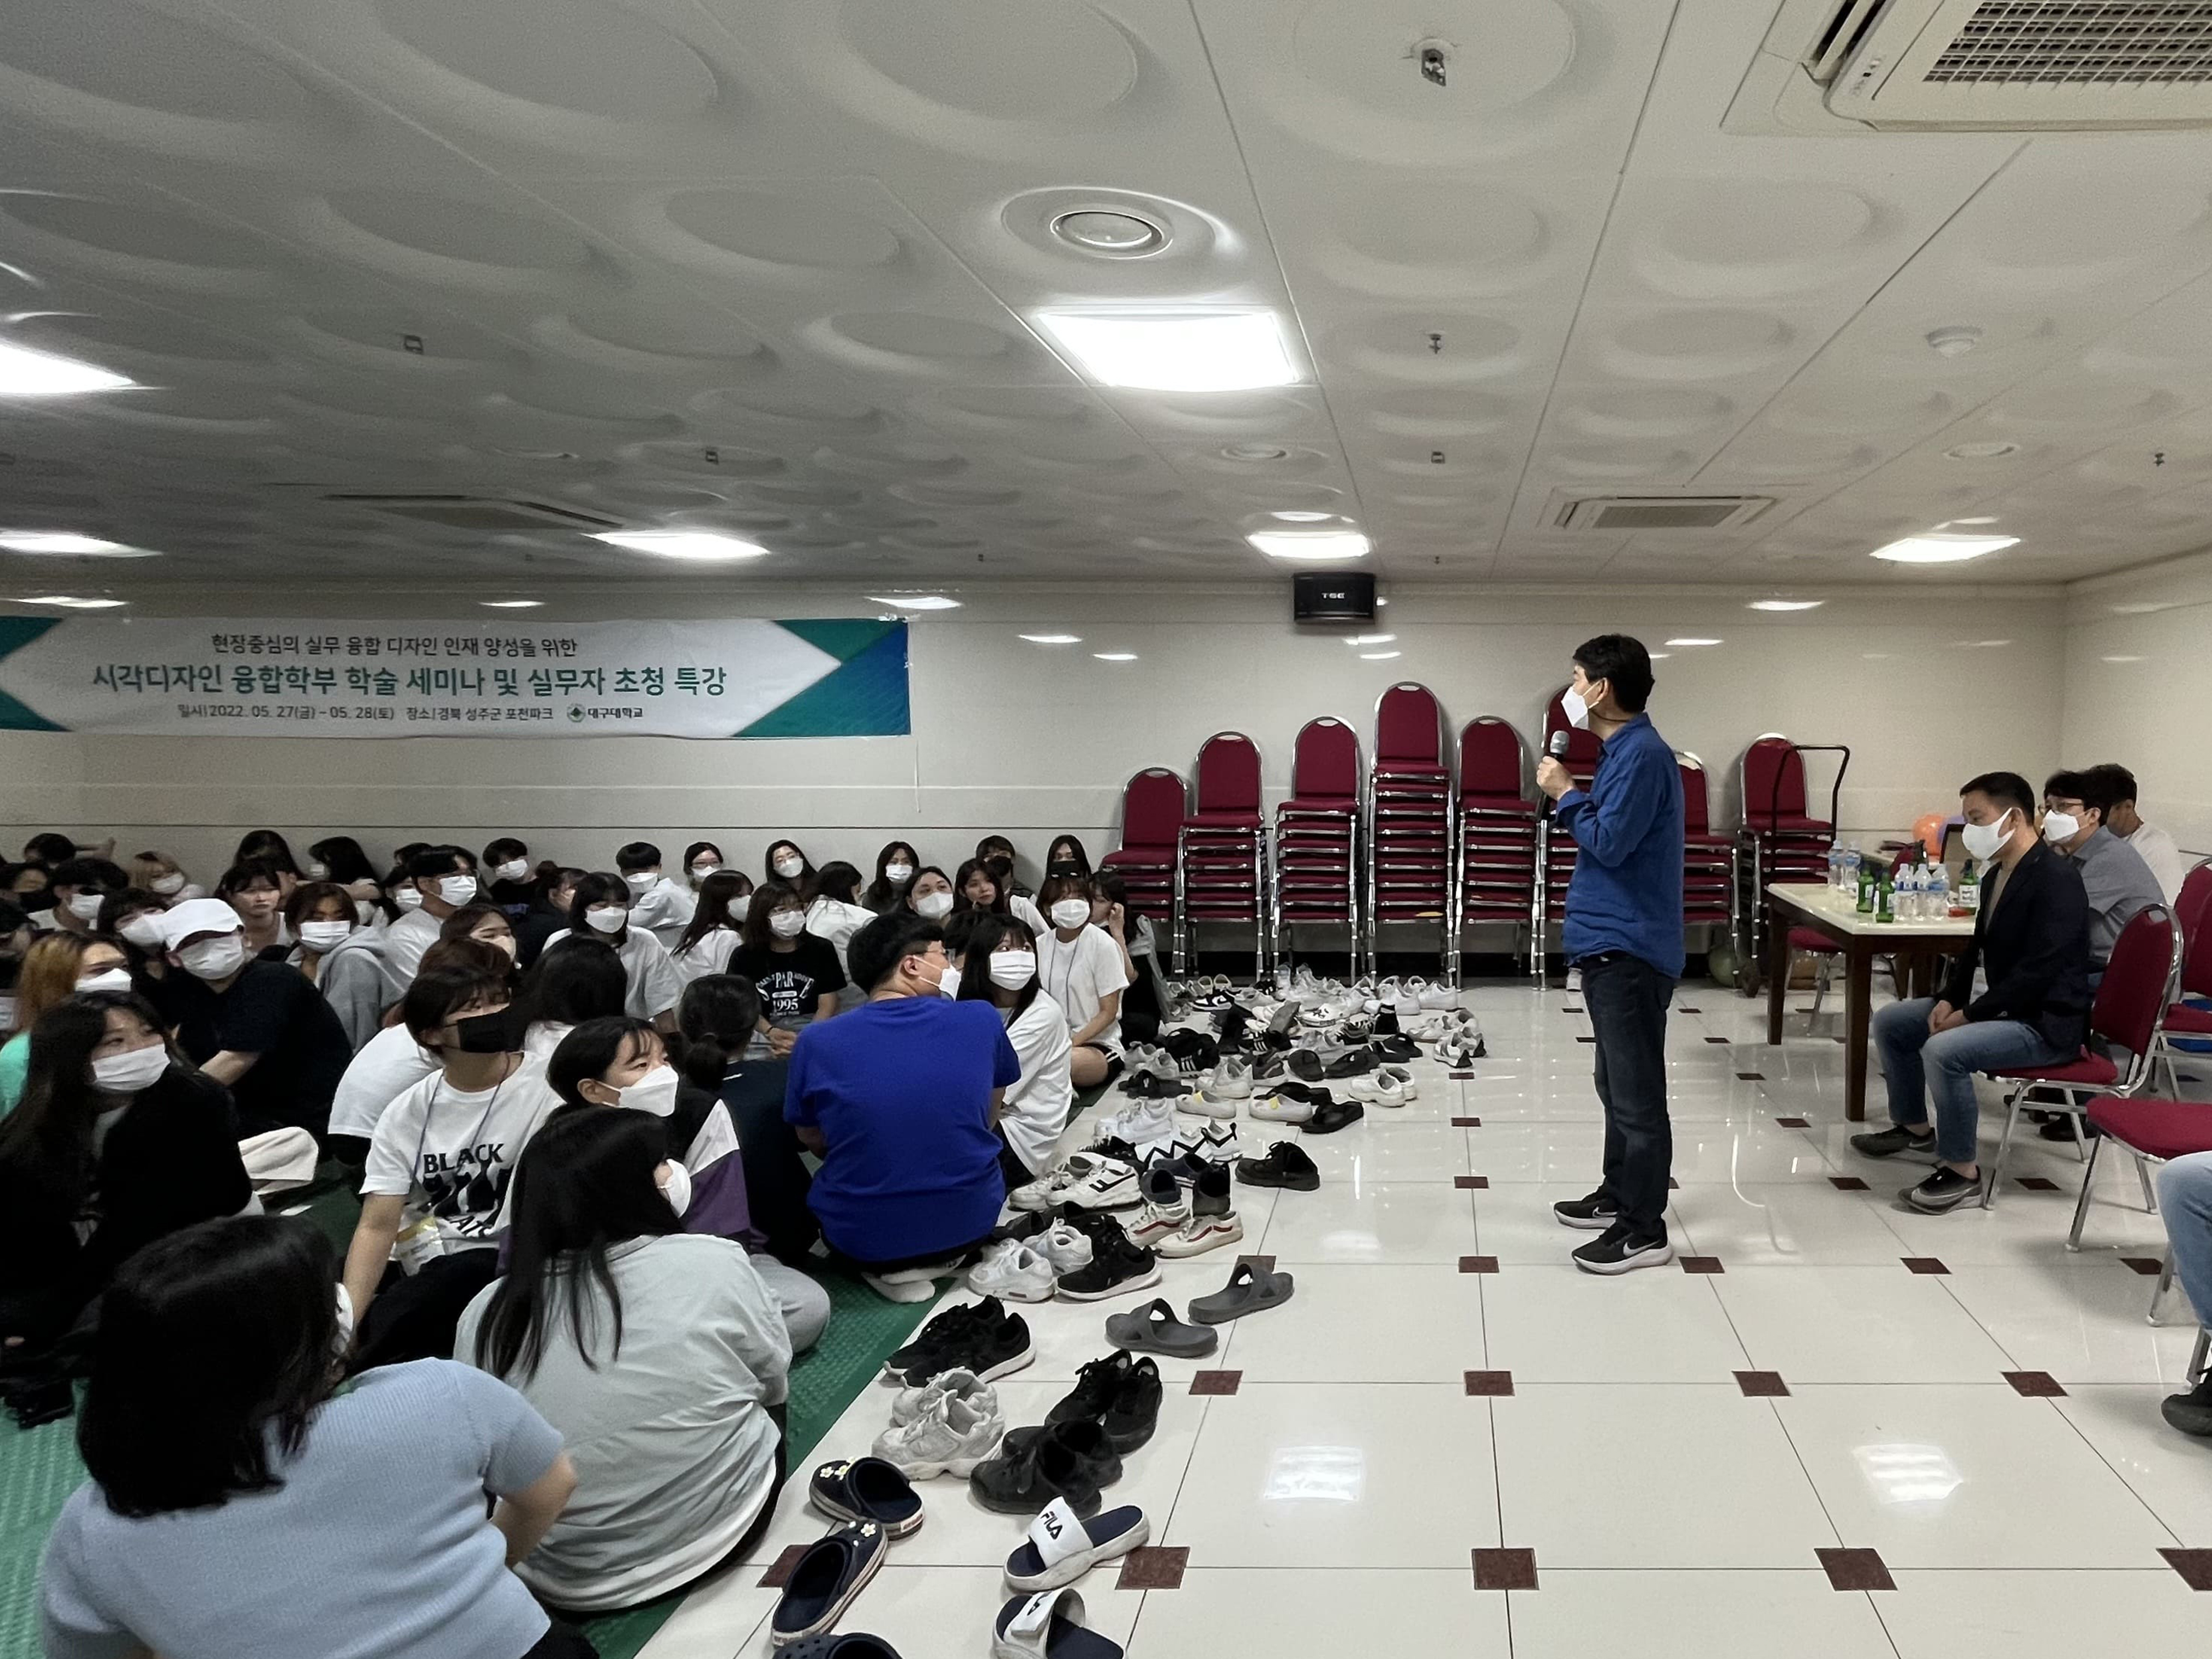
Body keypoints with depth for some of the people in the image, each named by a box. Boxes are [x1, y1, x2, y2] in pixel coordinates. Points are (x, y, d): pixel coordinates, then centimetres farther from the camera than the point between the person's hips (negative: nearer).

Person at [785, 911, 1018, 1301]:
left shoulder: (817, 1041, -10)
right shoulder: (982, 1020, -8)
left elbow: (813, 1142, 7)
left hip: (861, 1237, -1)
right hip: (971, 1222, 2)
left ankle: (888, 1268, 7)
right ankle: (939, 1260, 11)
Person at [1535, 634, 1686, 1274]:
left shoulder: (1642, 753, -17)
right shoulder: (1622, 750, 14)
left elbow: (1610, 843, -21)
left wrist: (1565, 793, -10)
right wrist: (1567, 799, 6)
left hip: (1628, 948, -11)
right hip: (1610, 942, 11)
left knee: (1637, 1093, -3)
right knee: (1617, 1084, 20)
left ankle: (1645, 1230, 4)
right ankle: (1619, 1195, 32)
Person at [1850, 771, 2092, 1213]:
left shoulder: (2057, 879, -21)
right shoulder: (1996, 876, 9)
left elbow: (2039, 970, -27)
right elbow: (1977, 948, 17)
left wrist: (1970, 1013, -23)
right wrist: (1949, 999, -1)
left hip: (2046, 1023, -10)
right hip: (2002, 1007, 10)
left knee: (1943, 1051, -32)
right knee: (1889, 1022, 11)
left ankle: (1961, 1169, -15)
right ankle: (1914, 1128, 28)